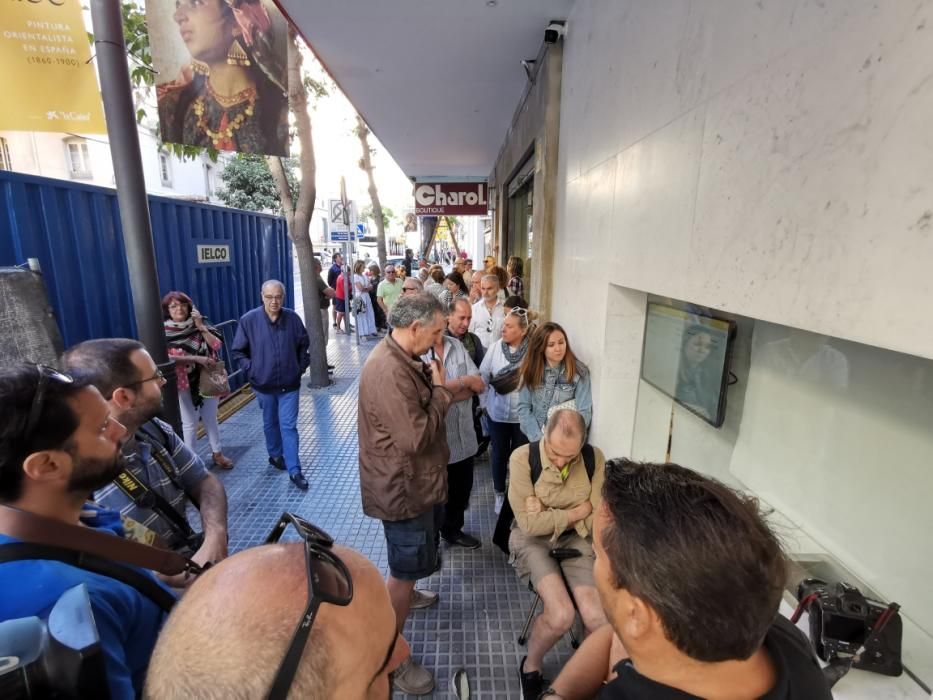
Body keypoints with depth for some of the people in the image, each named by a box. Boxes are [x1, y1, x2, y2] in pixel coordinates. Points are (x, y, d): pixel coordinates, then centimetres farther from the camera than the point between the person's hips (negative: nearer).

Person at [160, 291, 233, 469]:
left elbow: (217, 345, -9)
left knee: (211, 419, 16)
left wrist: (201, 327, -17)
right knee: (189, 423, 7)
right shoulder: (165, 332, -9)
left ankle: (217, 453, 31)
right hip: (184, 384, -3)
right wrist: (196, 358, -23)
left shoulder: (198, 325, 0)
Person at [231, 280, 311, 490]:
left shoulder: (293, 318, -7)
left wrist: (301, 366, 2)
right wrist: (251, 370, -7)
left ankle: (294, 471, 5)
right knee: (270, 423, 19)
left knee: (289, 426, 0)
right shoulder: (249, 320, -10)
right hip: (263, 384, 1)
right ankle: (275, 455, 42)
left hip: (289, 384, 0)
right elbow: (238, 351, -1)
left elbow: (304, 345, 7)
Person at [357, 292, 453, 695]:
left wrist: (435, 386, -5)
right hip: (403, 487, -10)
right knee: (406, 569, 7)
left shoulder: (402, 359, 2)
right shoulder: (388, 371, -32)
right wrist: (441, 392, -21)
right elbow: (415, 437, -33)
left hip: (417, 479, 10)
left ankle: (404, 594, 58)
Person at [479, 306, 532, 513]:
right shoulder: (495, 348, -6)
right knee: (499, 454, 15)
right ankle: (500, 493, 36)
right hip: (497, 412, 2)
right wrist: (484, 402, 2)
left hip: (522, 414, -2)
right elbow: (483, 376, 1)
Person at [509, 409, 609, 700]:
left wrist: (548, 515, -17)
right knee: (561, 615, -21)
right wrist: (579, 511, -13)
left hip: (576, 538, 3)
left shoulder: (595, 458, -11)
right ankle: (531, 666, 13)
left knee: (597, 620, -16)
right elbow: (530, 524, -20)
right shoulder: (523, 457, -21)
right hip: (533, 539, -2)